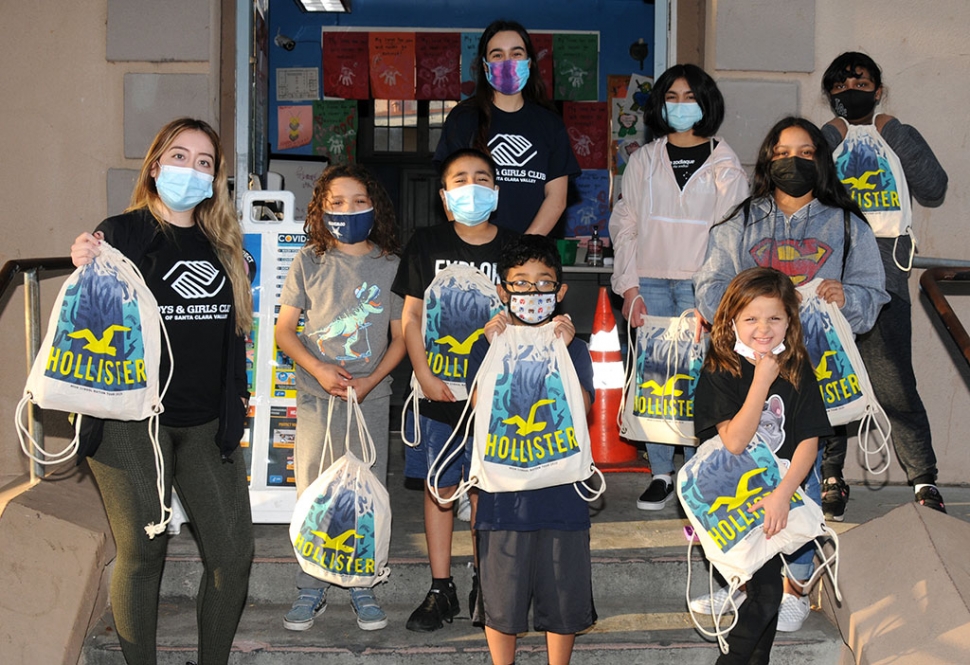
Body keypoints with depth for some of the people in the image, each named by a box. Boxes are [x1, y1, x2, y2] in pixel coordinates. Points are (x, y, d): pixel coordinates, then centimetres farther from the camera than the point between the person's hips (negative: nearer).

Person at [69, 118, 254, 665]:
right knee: (142, 553, 2)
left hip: (207, 424, 5)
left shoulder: (221, 244, 12)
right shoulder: (123, 234, -3)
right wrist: (87, 272, -25)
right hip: (135, 420, -4)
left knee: (233, 553, 3)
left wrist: (237, 394, 12)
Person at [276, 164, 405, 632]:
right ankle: (311, 591, 12)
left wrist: (371, 380, -10)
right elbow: (284, 330, 4)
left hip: (372, 397, 0)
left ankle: (362, 588, 16)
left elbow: (400, 337, 5)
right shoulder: (309, 263, 3)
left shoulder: (391, 266, 3)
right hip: (317, 396, 0)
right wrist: (319, 369, -12)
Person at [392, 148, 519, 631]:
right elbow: (412, 317, 2)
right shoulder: (427, 244, 3)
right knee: (439, 487, 5)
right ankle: (441, 590, 14)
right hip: (438, 389, 0)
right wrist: (425, 374, -9)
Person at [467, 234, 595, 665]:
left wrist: (560, 353, -21)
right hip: (504, 497, -1)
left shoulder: (574, 349, 2)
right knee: (501, 601, 10)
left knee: (563, 600, 11)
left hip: (561, 494, 1)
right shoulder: (486, 347, 1)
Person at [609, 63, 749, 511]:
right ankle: (660, 473, 9)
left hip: (702, 284, -2)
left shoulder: (724, 163, 8)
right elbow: (624, 225, 10)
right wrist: (629, 287, 0)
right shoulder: (644, 160, 13)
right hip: (651, 282, 2)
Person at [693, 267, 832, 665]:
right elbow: (734, 441, -20)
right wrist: (762, 381, -23)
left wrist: (782, 493, -21)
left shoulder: (798, 371, -3)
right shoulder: (719, 372, -11)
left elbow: (809, 442, -7)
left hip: (779, 495, 3)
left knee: (766, 589, 4)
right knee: (767, 592, -9)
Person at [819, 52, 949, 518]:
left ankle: (924, 480, 0)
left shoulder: (899, 138, 18)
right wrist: (831, 137, -1)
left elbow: (933, 191, 2)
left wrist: (894, 132, 1)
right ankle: (830, 480, 10)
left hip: (883, 274, 0)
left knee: (894, 385, -7)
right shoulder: (818, 140, 16)